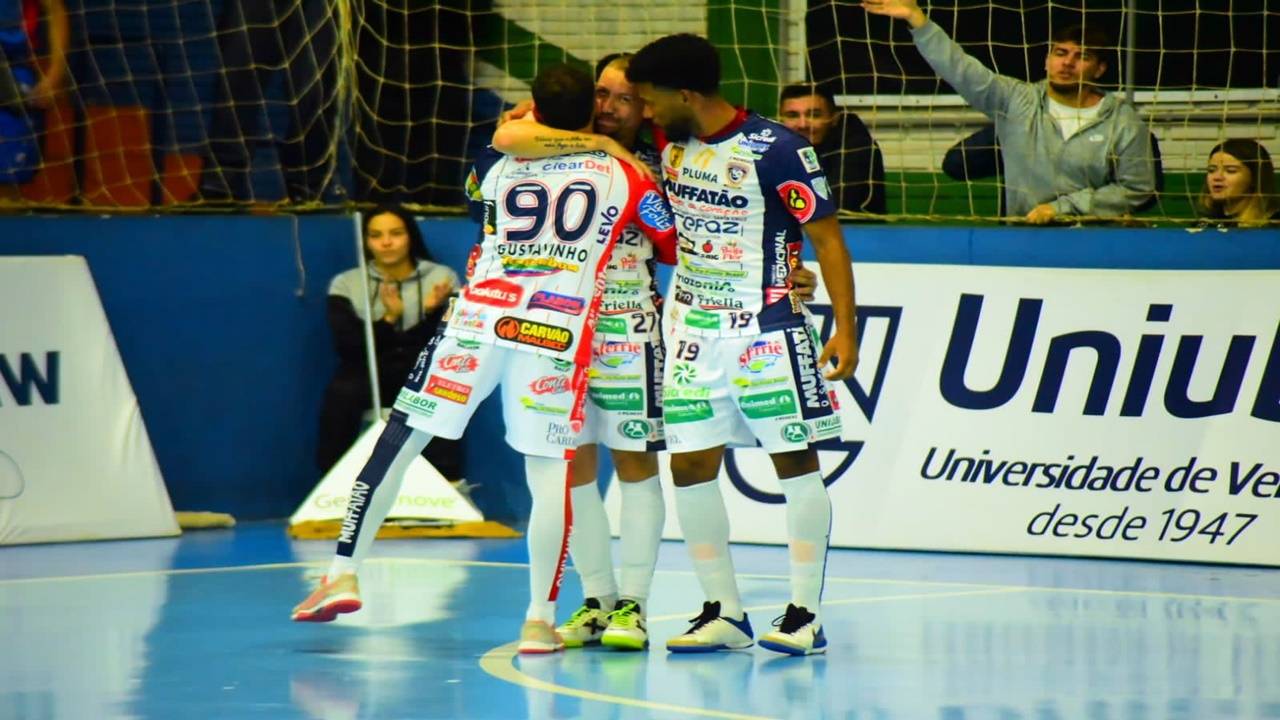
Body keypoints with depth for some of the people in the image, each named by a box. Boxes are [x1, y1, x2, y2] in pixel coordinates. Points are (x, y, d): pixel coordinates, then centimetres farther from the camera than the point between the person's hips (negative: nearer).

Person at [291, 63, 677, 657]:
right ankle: (539, 619, 1)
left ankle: (345, 573, 7)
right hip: (558, 339, -1)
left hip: (477, 322, 1)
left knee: (397, 444, 9)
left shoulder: (496, 166, 12)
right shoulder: (621, 176, 8)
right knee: (549, 475, 4)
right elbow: (679, 248, 14)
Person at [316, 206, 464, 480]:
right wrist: (388, 320, -21)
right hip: (369, 374, 1)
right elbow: (349, 347, -7)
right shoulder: (346, 284, 3)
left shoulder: (442, 278, 2)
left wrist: (431, 313, -21)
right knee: (340, 393, -34)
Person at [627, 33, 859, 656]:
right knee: (690, 468, 2)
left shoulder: (776, 150, -15)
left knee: (796, 461, -1)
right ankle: (724, 613, 10)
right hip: (693, 330, 7)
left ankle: (805, 614, 2)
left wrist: (845, 328, -17)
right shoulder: (670, 145, 4)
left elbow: (827, 236, -12)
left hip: (767, 330, -7)